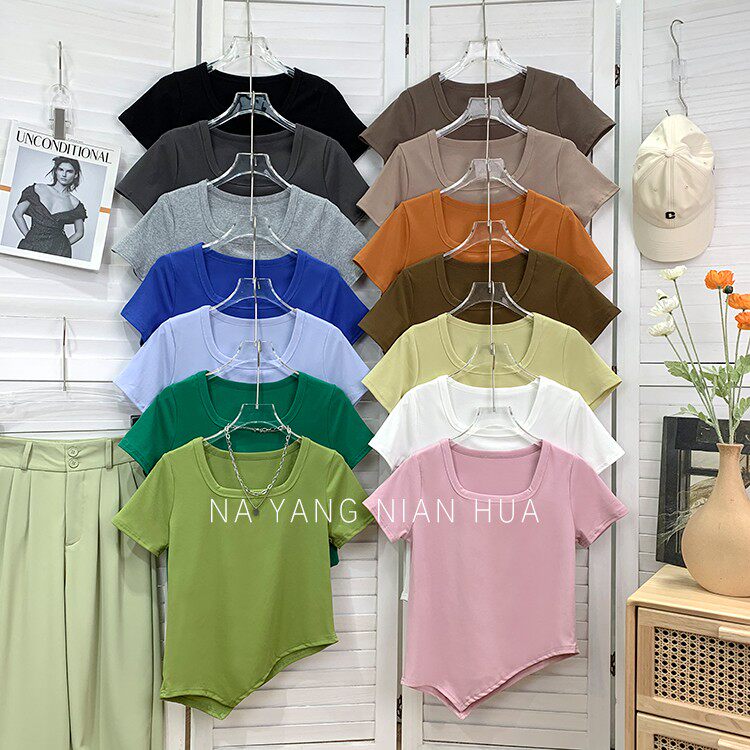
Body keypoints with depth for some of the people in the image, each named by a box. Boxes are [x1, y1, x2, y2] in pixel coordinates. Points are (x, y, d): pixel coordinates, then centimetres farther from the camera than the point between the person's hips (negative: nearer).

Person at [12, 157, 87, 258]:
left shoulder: (74, 203, 7)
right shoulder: (38, 189, 7)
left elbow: (79, 232, 17)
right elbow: (17, 214, 8)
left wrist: (64, 245, 5)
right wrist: (29, 235, 2)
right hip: (32, 245, 0)